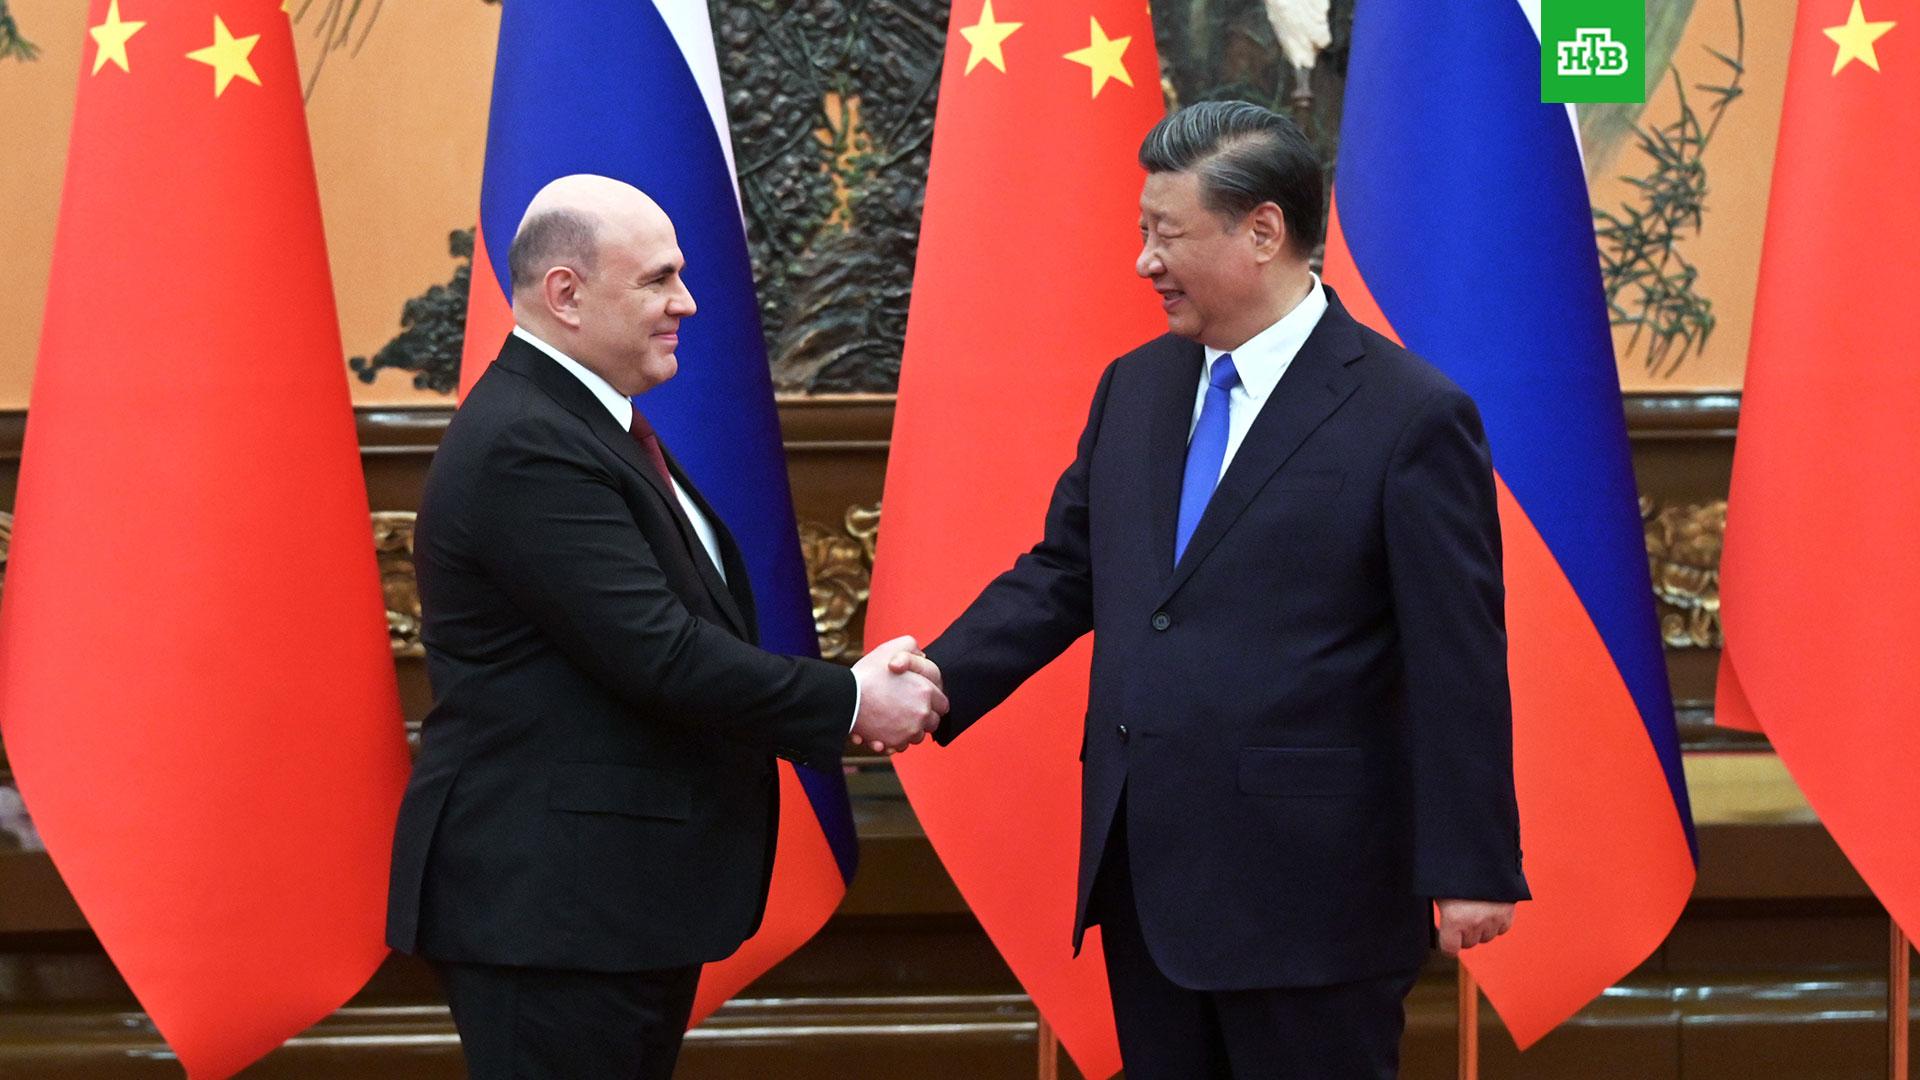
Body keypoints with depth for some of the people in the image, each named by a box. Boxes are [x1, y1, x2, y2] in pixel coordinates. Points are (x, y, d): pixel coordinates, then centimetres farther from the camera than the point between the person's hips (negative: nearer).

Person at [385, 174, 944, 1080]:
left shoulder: (584, 424, 14)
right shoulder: (524, 449, -19)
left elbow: (684, 625, 15)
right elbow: (657, 654, -23)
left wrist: (828, 713, 1)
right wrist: (847, 703, -14)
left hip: (625, 892, 10)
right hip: (546, 901, -10)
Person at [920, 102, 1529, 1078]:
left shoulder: (1410, 418, -10)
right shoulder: (1134, 389, 10)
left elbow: (1458, 662, -11)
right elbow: (1060, 575, 15)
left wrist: (1470, 869, -12)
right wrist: (938, 682, -1)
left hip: (1305, 884, -6)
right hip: (1143, 871, 7)